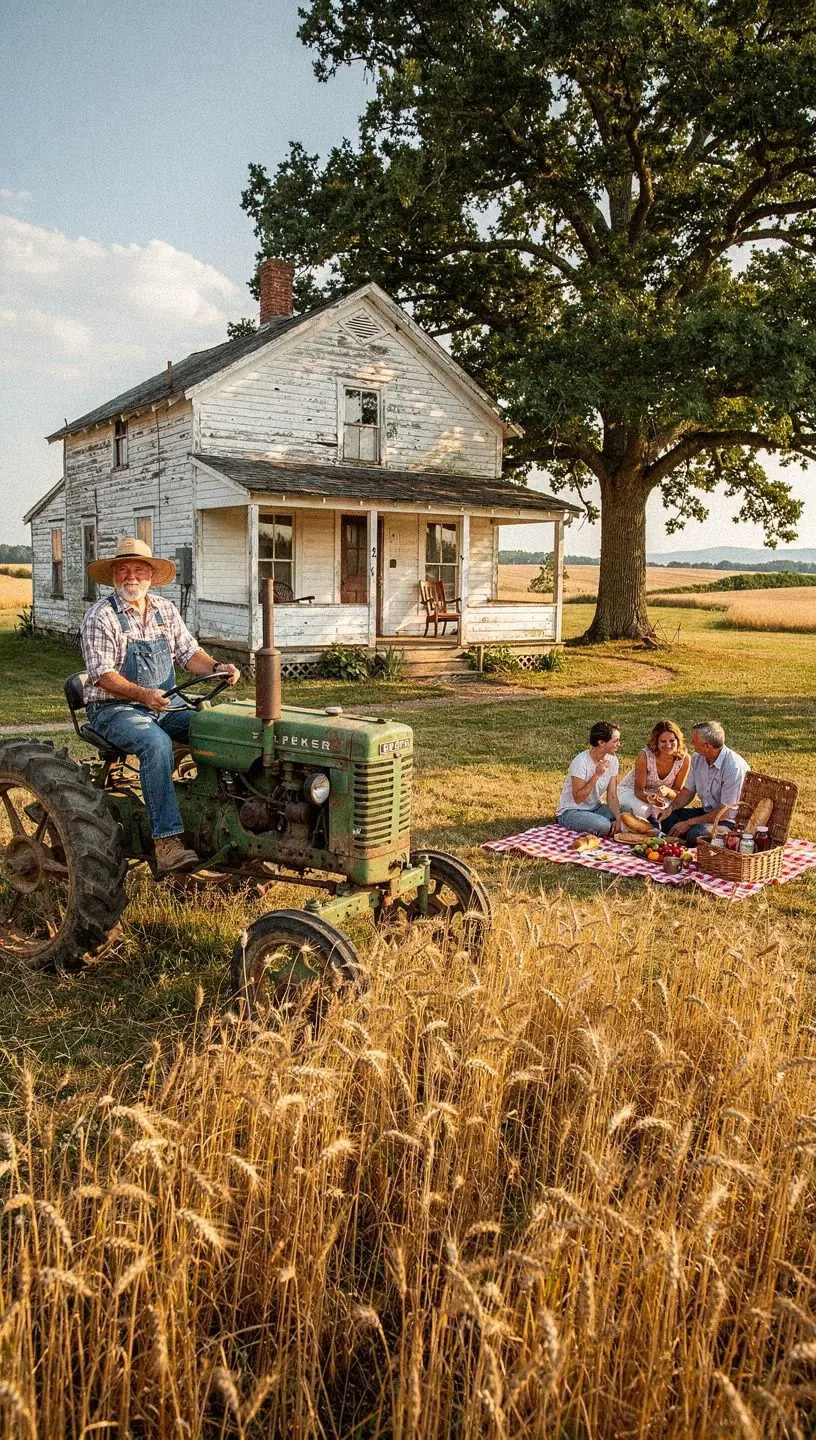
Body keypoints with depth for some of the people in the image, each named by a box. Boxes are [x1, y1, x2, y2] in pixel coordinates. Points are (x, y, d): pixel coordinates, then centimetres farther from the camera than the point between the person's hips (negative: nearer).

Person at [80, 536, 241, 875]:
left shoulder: (165, 610, 10)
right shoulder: (100, 616, -8)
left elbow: (188, 653, 8)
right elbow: (103, 674, -16)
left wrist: (216, 668, -13)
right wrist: (143, 695, -32)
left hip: (165, 704, 6)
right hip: (114, 708, -6)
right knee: (156, 744, -35)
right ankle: (166, 842, -36)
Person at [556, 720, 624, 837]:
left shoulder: (612, 760, -4)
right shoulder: (581, 762, -23)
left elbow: (612, 797, -5)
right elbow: (577, 798, -24)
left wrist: (618, 819, -21)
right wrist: (596, 775, -30)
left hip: (595, 808, 7)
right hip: (570, 811, -7)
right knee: (603, 825, -34)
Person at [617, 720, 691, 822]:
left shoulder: (684, 759, -21)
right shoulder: (645, 756, -29)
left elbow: (678, 793, -12)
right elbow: (638, 790, -21)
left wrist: (667, 791, -36)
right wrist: (648, 798, -45)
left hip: (659, 794, 3)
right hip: (630, 790, -3)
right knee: (642, 810, -35)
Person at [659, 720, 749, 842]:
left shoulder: (734, 767, -25)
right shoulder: (698, 758, 0)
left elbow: (725, 812, -23)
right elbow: (688, 791, 12)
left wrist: (689, 823, -21)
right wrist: (670, 809, -7)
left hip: (729, 821, -8)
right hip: (706, 812, 8)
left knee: (695, 833, -34)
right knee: (664, 818, -8)